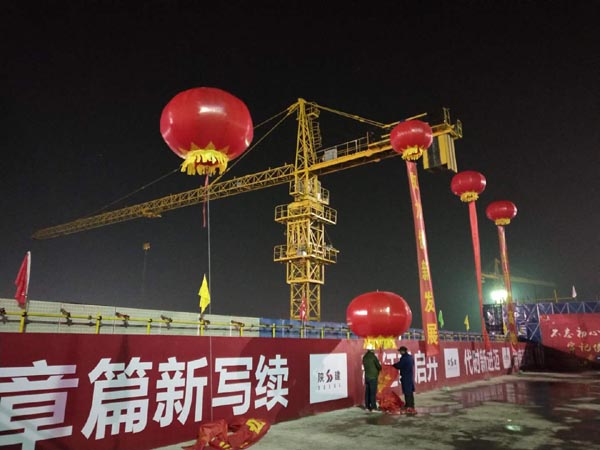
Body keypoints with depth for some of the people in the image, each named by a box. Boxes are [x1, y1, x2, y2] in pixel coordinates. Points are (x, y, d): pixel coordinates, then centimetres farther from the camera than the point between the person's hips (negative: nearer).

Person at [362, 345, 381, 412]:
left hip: (367, 377, 6)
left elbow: (364, 366, 11)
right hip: (373, 377, -6)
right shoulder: (373, 357, -13)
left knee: (367, 392, 10)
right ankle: (373, 407, -2)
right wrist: (378, 370, 12)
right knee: (373, 392, -2)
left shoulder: (364, 357, 6)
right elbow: (379, 366, -9)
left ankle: (367, 407, 14)